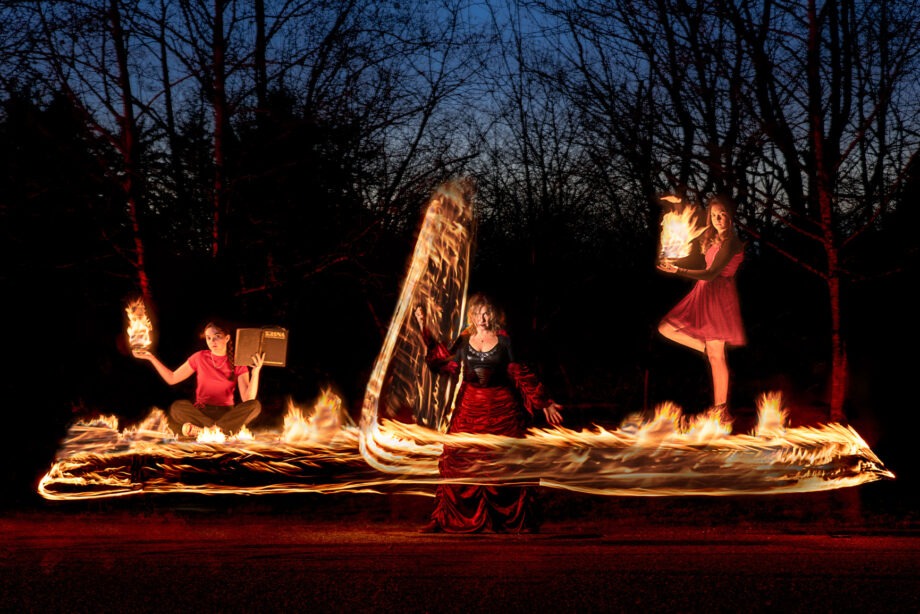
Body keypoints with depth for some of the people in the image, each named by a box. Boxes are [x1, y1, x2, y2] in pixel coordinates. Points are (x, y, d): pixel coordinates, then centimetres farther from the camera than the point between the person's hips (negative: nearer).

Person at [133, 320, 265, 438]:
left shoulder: (237, 362, -1)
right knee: (177, 407, -33)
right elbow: (171, 378, 9)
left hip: (227, 413, 0)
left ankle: (201, 429, -37)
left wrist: (256, 372, -23)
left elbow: (248, 399, -11)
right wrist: (151, 357, 3)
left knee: (255, 405, -32)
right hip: (201, 413, 0)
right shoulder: (200, 357, 5)